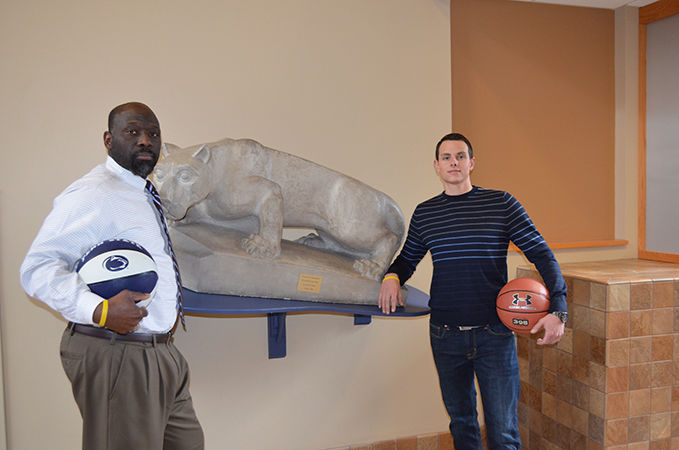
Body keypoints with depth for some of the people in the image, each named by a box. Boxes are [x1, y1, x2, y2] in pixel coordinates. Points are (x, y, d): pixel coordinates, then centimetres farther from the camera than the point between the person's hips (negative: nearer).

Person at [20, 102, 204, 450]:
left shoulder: (143, 195, 15)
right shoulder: (91, 195, -16)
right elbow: (37, 269, -22)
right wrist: (99, 311, -33)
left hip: (159, 352, 10)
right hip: (115, 357, -9)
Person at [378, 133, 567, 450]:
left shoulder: (501, 204, -1)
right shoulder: (424, 213, 7)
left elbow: (542, 254, -2)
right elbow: (407, 259, 21)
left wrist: (557, 309, -13)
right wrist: (392, 275, -2)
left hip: (494, 334, -2)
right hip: (445, 336, 3)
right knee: (461, 421, 17)